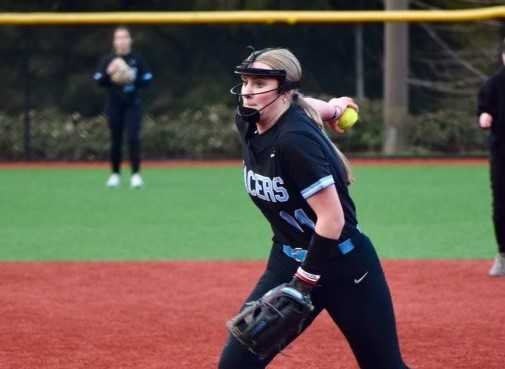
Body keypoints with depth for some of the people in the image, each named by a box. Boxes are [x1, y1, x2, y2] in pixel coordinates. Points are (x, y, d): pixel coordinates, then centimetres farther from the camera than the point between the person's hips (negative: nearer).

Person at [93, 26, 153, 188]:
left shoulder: (137, 60, 3)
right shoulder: (107, 60, 4)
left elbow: (147, 80, 2)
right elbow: (99, 82, -1)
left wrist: (133, 79, -16)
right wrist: (108, 73, -19)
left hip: (132, 105, -1)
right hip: (114, 105, 1)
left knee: (133, 138, -11)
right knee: (116, 140, 5)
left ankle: (136, 174, -7)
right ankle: (115, 174, 16)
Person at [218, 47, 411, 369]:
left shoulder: (295, 140, -26)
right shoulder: (248, 124, -4)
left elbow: (332, 219, -26)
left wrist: (303, 283, -25)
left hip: (345, 267, -7)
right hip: (289, 262, 7)